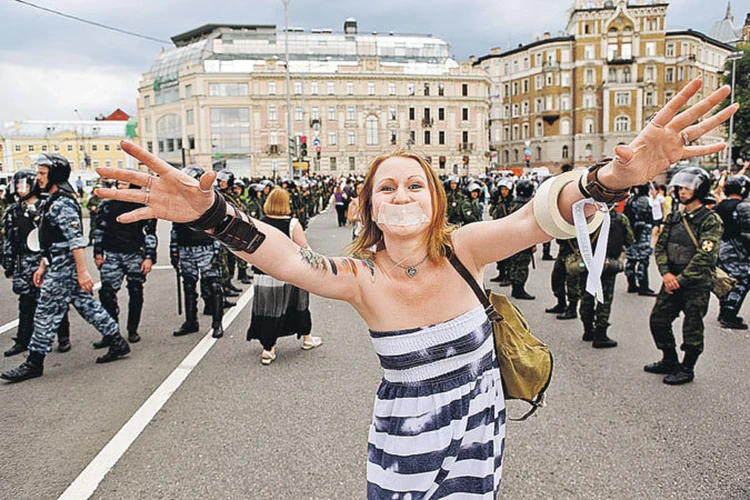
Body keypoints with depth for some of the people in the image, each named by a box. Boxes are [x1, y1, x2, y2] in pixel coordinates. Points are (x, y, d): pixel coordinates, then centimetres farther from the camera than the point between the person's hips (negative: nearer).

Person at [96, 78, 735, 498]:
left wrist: (615, 177, -50)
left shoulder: (461, 249, -16)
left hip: (478, 429, 0)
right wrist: (210, 213, -48)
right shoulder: (362, 277, -16)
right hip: (401, 443, 0)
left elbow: (537, 216, -31)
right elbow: (284, 255, -31)